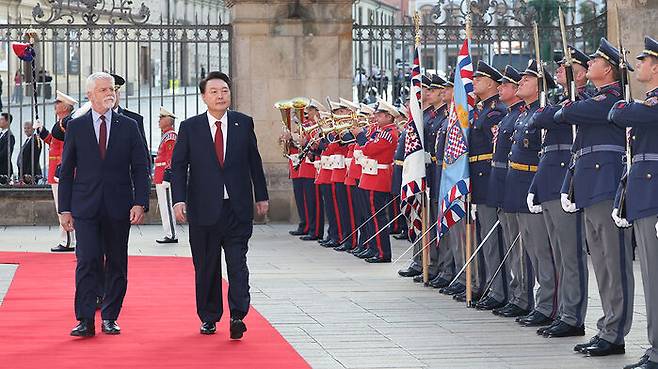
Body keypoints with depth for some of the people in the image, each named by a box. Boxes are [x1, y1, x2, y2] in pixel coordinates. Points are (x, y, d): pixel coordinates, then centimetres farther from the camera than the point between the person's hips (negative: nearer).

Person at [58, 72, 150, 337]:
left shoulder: (129, 126, 6)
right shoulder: (76, 127, 5)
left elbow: (140, 168, 5)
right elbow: (66, 170, 7)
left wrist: (140, 203, -7)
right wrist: (65, 208, 1)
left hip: (118, 206, 1)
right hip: (86, 207, -1)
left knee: (117, 264, 5)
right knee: (87, 261, -10)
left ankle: (110, 318, 15)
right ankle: (85, 320, -9)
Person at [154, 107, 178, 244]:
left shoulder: (170, 136, -14)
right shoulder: (166, 135, 18)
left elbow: (171, 159, -19)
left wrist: (167, 178, -23)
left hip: (165, 176, -10)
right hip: (162, 177, 10)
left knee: (167, 207, -9)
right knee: (165, 207, 11)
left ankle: (171, 235, -7)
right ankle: (170, 234, 14)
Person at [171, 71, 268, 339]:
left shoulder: (244, 123, 5)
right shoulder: (190, 127, 1)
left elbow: (254, 161, 11)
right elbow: (178, 166, 1)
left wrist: (261, 196, 12)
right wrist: (179, 200, -10)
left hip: (238, 209, 0)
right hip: (204, 209, 0)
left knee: (238, 264, -8)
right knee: (206, 267, 7)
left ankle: (238, 316, -9)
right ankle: (209, 318, 17)